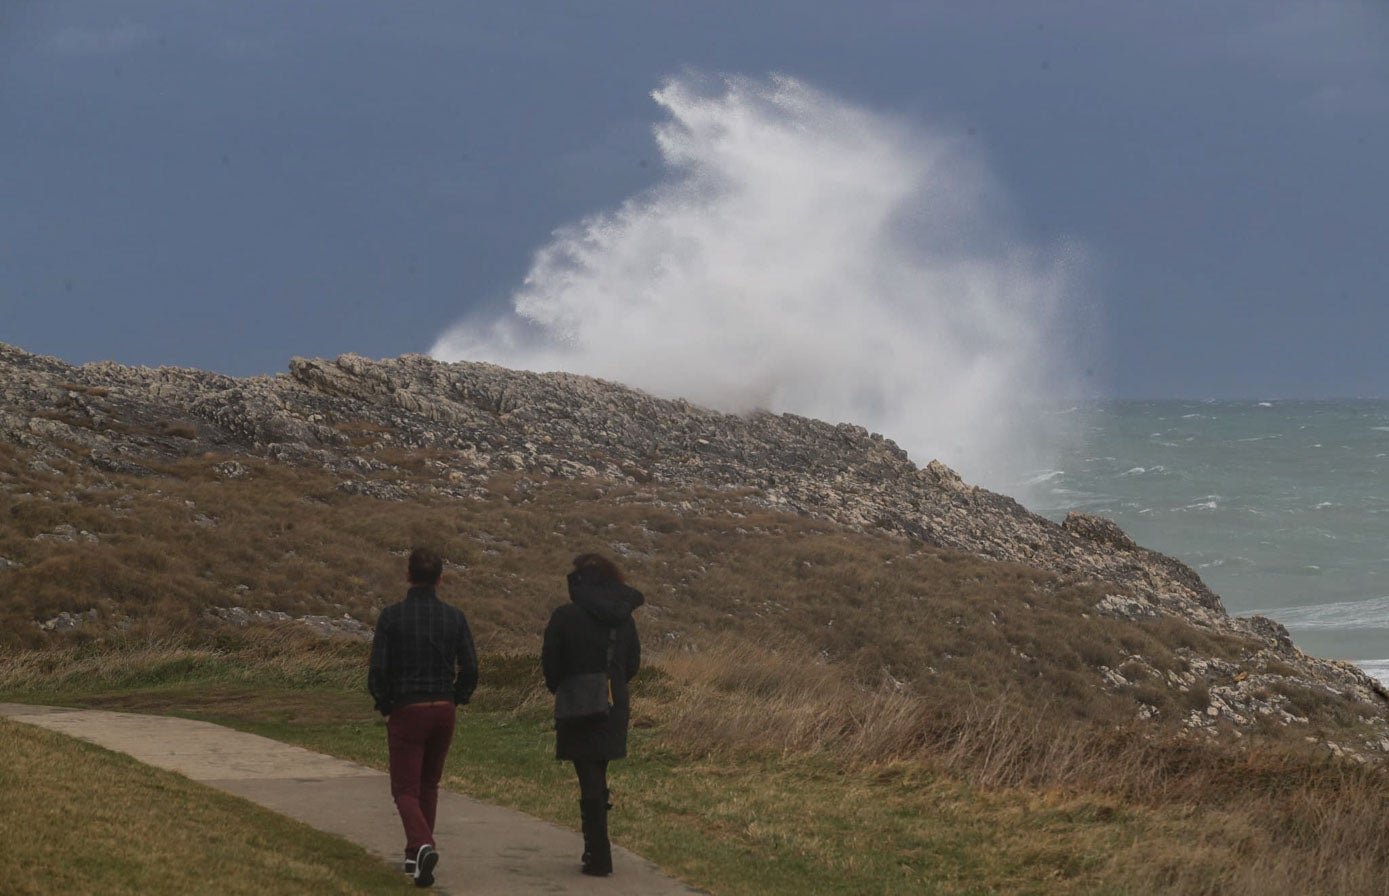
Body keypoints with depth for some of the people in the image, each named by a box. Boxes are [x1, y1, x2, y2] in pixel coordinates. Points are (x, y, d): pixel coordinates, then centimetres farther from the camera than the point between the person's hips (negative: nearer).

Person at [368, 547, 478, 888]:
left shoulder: (392, 616, -9)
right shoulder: (454, 617, -2)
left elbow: (378, 671, -12)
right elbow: (470, 670, -4)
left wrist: (385, 707, 4)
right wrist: (456, 700, 12)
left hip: (406, 711, -3)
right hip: (443, 710, 3)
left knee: (406, 789, 2)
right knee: (428, 785, 19)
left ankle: (423, 846, -23)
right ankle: (415, 856, 24)